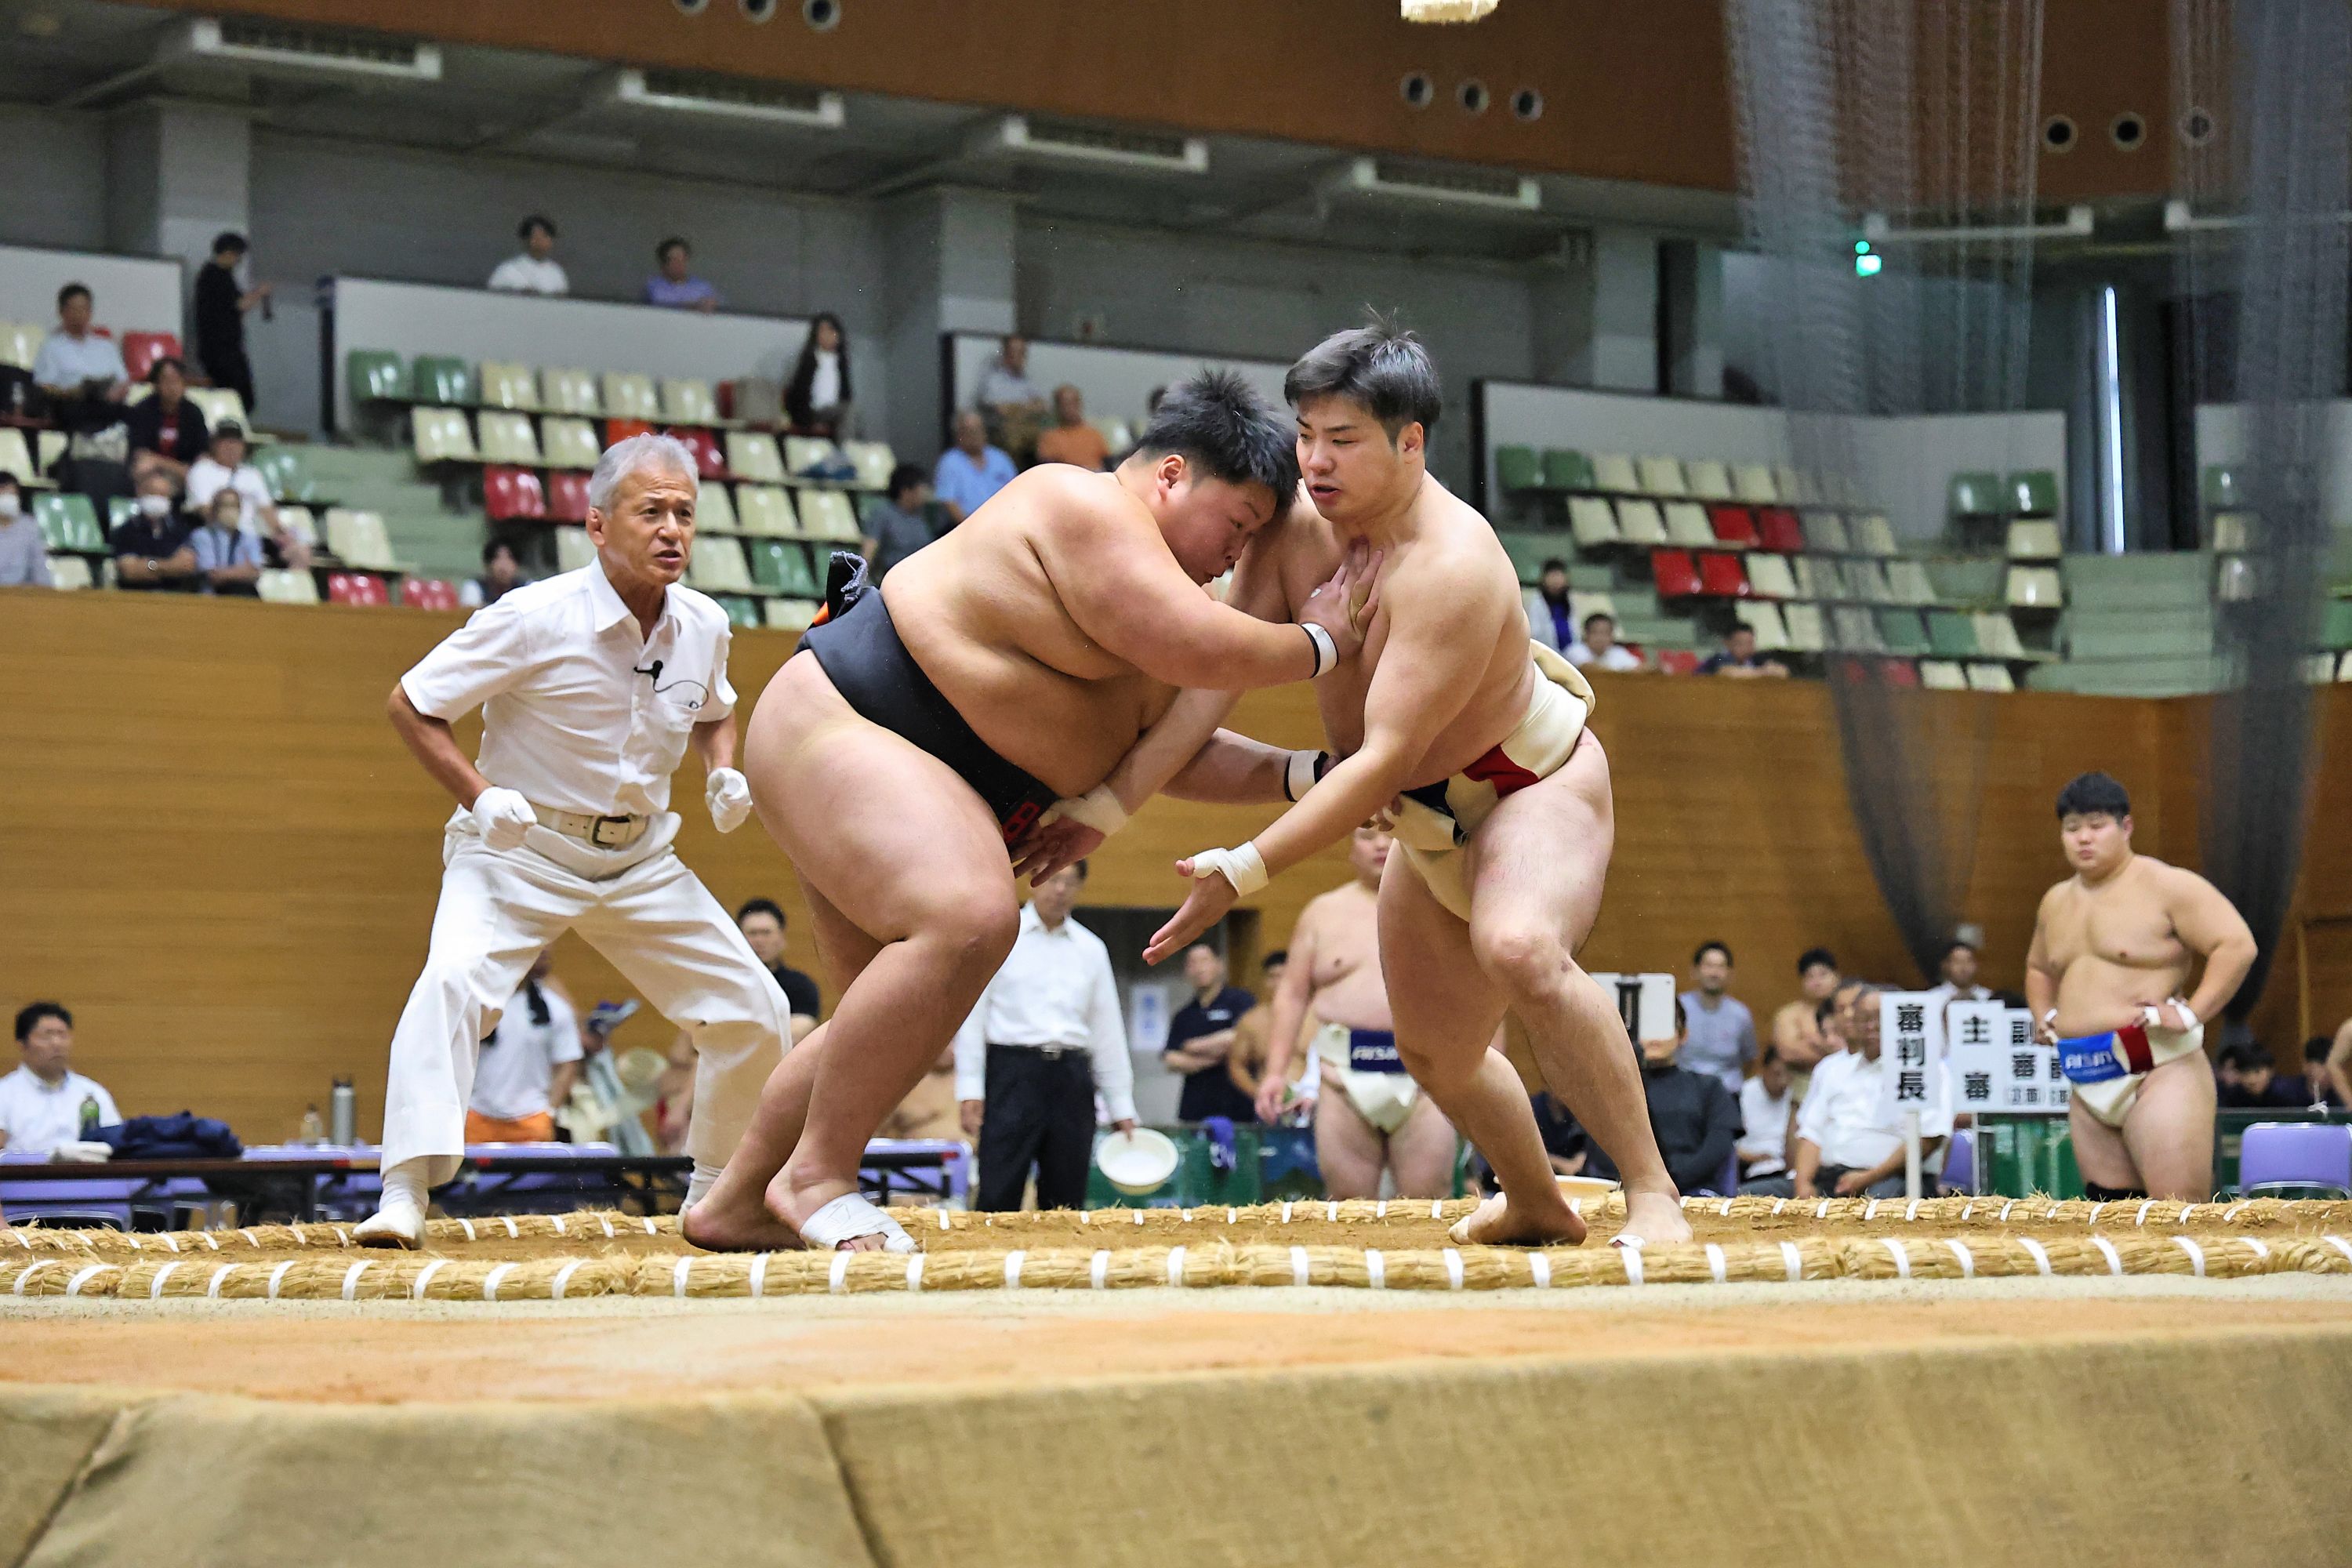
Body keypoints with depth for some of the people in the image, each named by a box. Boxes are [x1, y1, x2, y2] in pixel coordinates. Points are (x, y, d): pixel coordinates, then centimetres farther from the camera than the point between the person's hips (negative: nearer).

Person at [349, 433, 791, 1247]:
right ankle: (404, 1194, -28)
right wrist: (480, 795, -25)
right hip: (519, 852, -5)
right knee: (453, 982, -31)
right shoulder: (536, 620, -20)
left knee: (755, 1012, 2)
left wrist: (725, 772, -2)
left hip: (641, 863, 5)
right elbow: (411, 703, -12)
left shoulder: (703, 626, -4)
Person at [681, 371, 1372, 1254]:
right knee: (969, 921, -32)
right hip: (838, 726, -12)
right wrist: (1319, 642, -10)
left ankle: (736, 1206, 26)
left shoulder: (1140, 583, 16)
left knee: (894, 1022, 15)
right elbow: (1195, 649, -25)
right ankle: (815, 1176, -22)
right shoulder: (1086, 510, -15)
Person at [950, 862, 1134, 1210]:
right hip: (1014, 1071, -4)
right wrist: (970, 1088, -8)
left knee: (1067, 1200, 3)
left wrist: (1122, 1108, 14)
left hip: (1072, 1077, 4)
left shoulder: (1092, 949, 15)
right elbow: (973, 1014, 0)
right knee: (998, 1195, -11)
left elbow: (1108, 1030, 17)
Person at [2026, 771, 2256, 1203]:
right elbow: (2039, 969, 37)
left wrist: (2190, 1013, -18)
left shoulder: (2166, 886, -5)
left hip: (2158, 1071, -8)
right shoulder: (2056, 902, 18)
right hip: (2087, 1082, 8)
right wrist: (2045, 1015, 18)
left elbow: (2237, 945, -13)